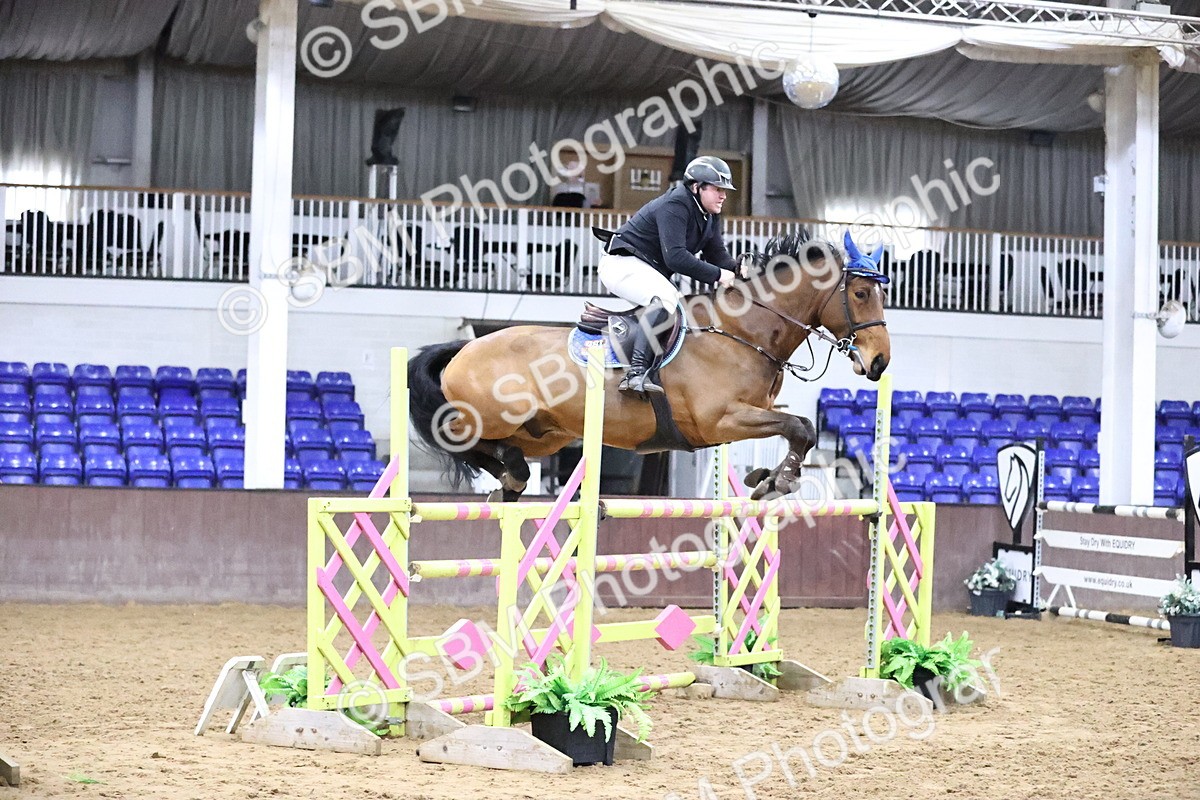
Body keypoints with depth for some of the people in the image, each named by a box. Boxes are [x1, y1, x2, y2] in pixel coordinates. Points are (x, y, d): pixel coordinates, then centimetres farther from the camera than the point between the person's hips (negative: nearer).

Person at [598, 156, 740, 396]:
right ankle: (636, 371, -41)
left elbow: (716, 253, 9)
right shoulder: (674, 206, -23)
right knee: (666, 299, -33)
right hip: (621, 264, -11)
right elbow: (675, 257, -31)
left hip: (652, 271, 11)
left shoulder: (710, 215, 8)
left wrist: (736, 269, -12)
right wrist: (717, 275, -26)